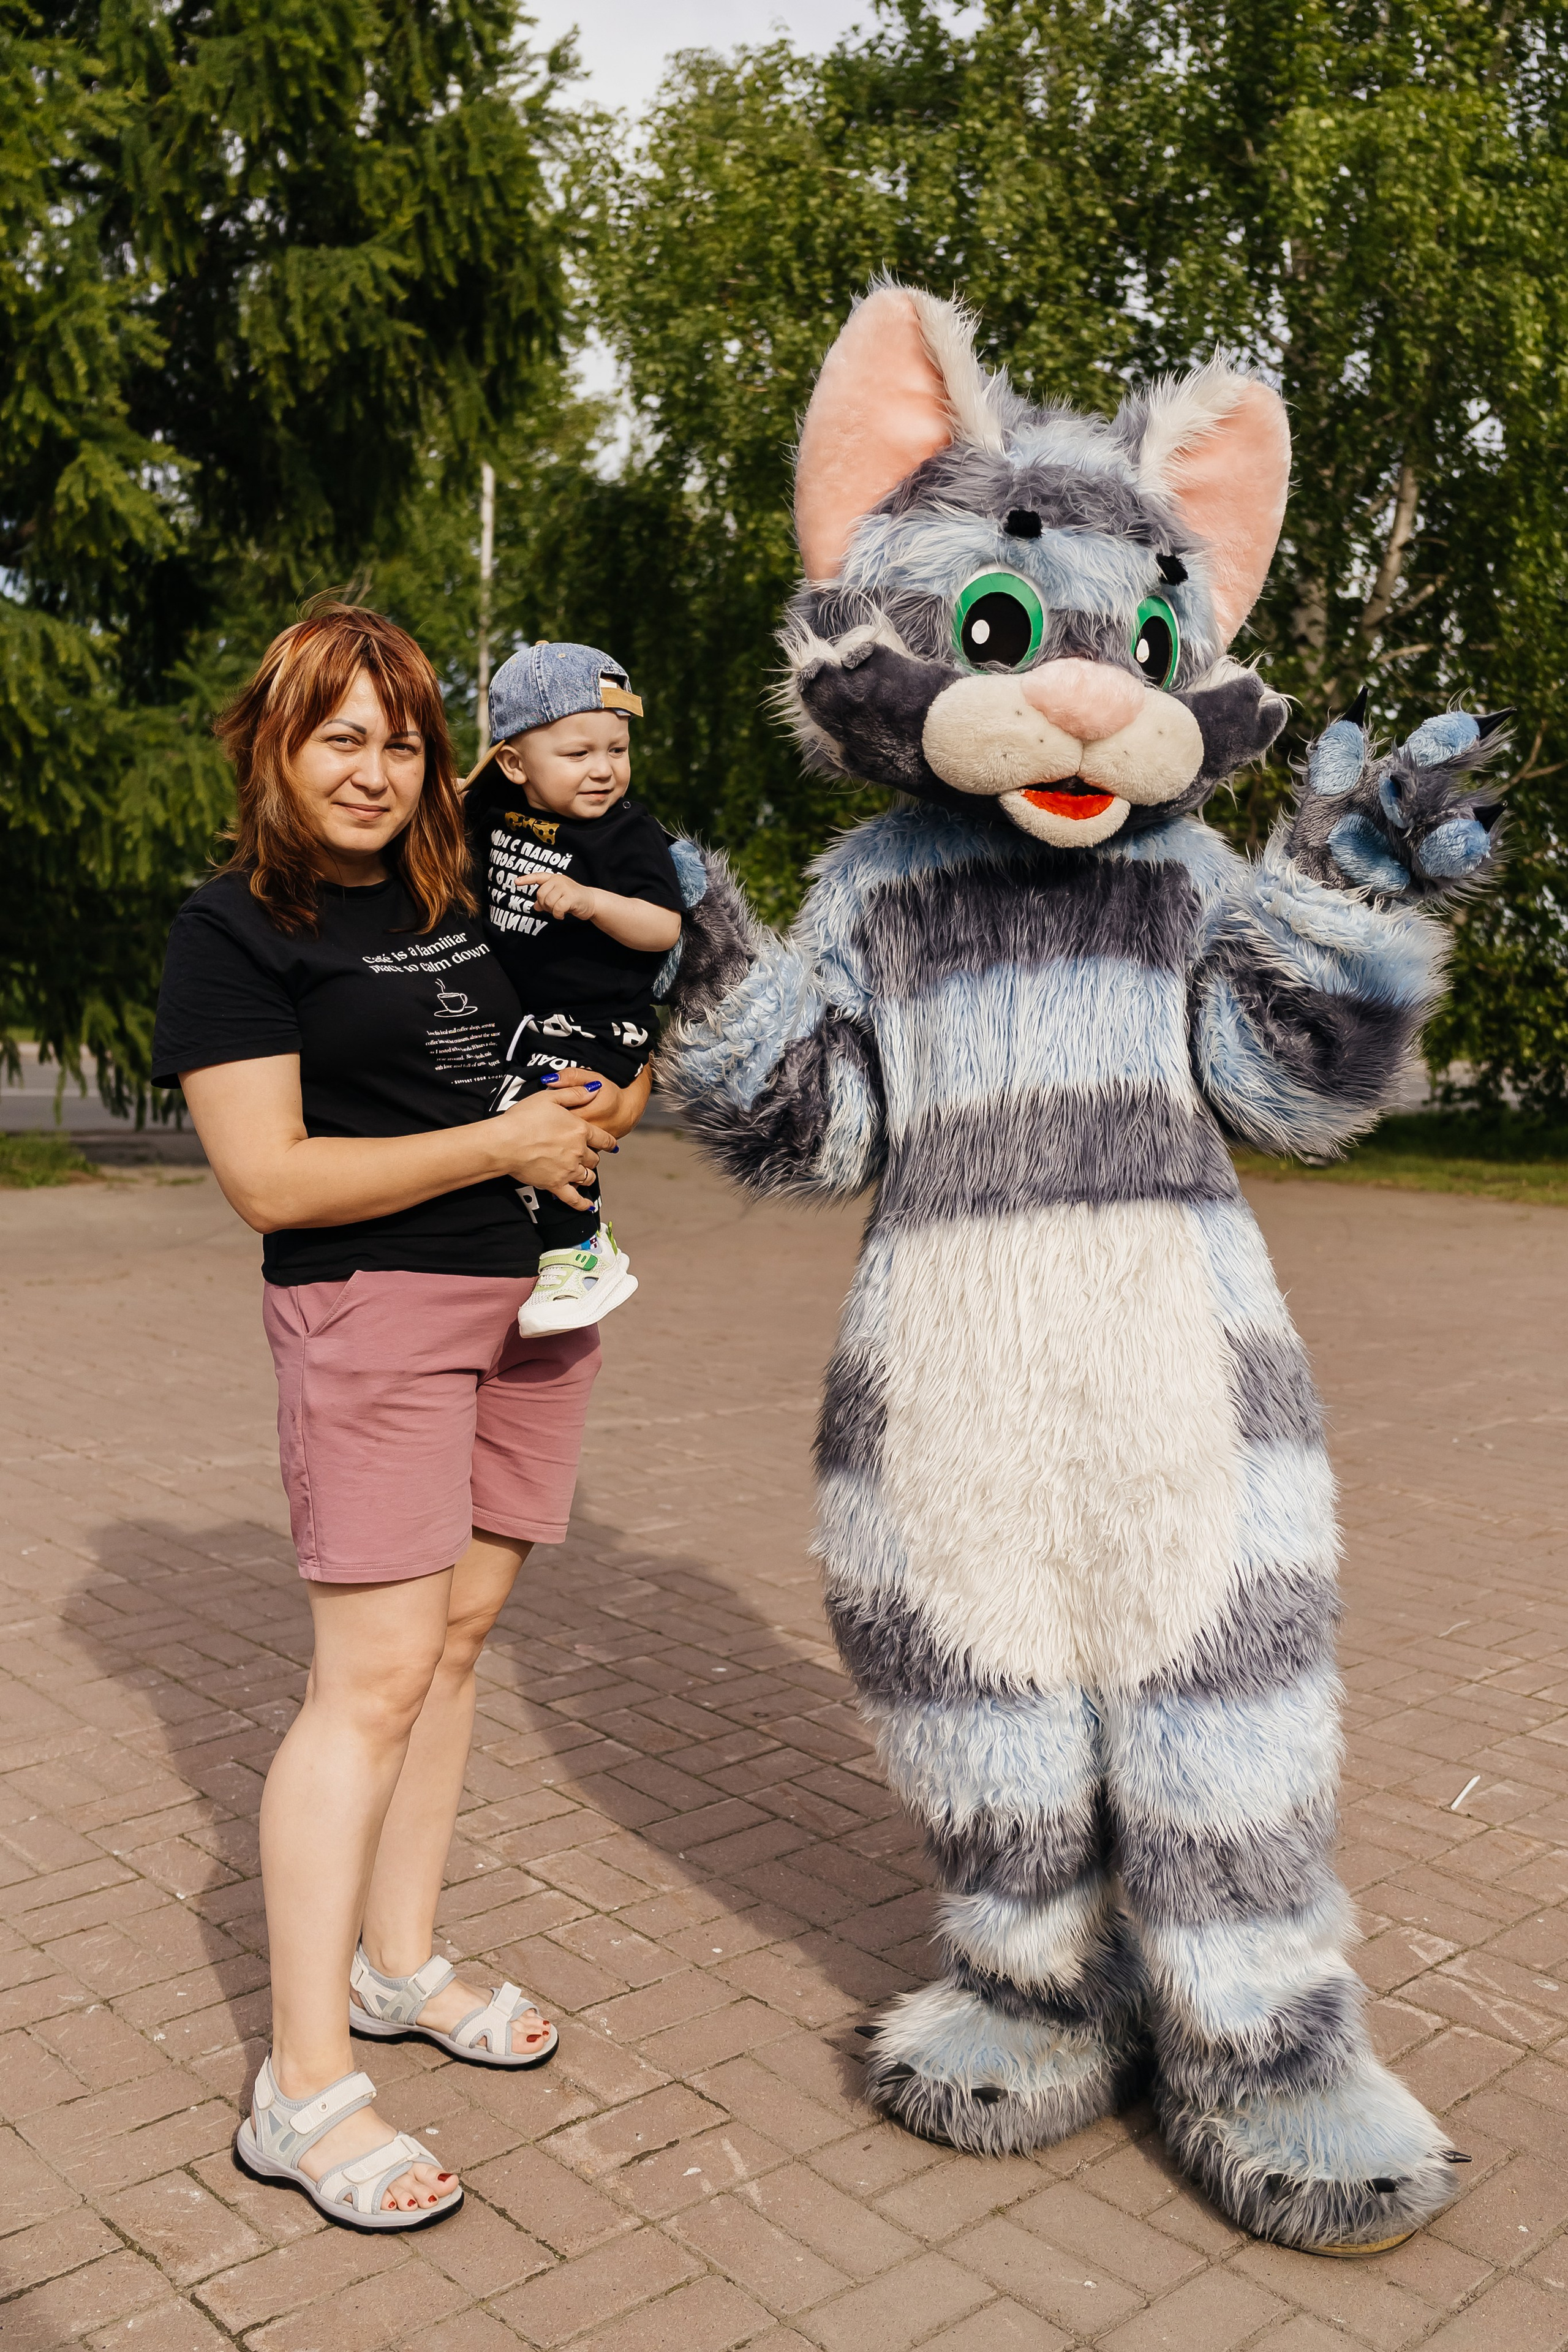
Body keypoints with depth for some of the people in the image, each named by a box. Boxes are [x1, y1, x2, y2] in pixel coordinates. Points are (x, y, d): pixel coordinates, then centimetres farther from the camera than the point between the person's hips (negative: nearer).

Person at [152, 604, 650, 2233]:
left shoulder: (475, 890, 12)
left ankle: (396, 1966, 27)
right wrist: (505, 1143, -14)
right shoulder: (237, 927, -6)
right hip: (372, 1307, -7)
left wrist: (607, 1108, 4)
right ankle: (303, 2090, 2)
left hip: (536, 1300, 7)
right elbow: (270, 1179, -14)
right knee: (373, 1677, -9)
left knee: (460, 1634, 11)